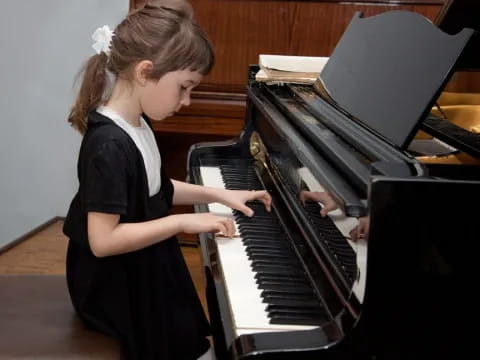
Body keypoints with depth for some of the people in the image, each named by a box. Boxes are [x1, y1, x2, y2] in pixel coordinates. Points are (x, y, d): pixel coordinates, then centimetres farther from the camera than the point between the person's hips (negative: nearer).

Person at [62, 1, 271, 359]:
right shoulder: (109, 145, -29)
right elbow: (103, 240, -31)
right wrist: (184, 222, -26)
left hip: (145, 270, 9)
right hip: (118, 287, -9)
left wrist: (217, 194, 5)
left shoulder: (136, 124, 0)